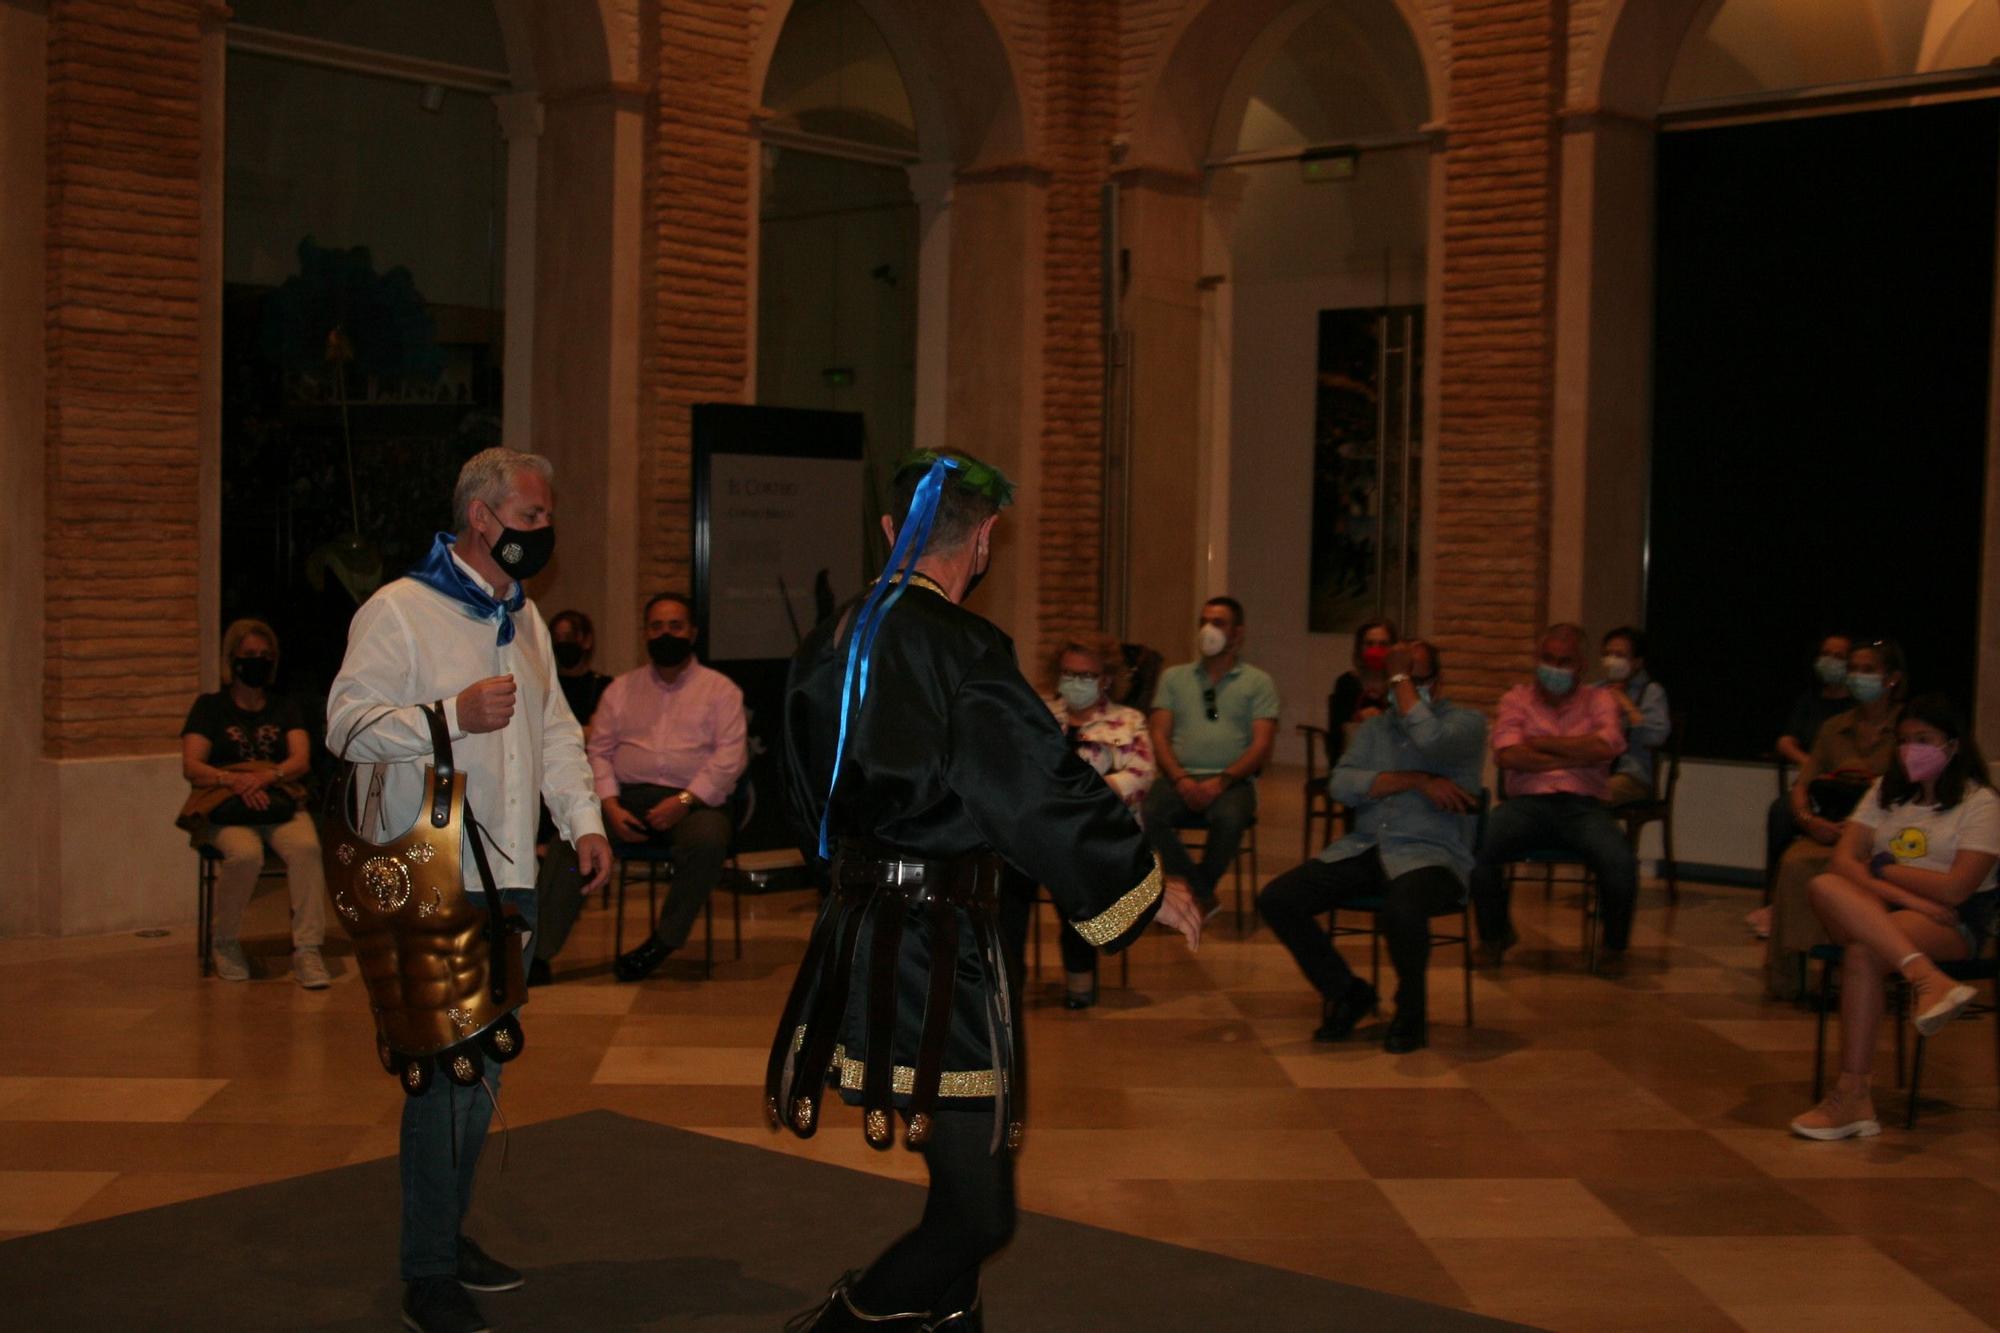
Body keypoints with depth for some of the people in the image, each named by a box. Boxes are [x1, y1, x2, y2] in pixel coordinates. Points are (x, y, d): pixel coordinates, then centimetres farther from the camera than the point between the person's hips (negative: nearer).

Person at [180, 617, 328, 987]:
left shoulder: (286, 708, 19)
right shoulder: (210, 707, 12)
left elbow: (301, 760, 2)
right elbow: (191, 767, 0)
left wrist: (265, 776, -19)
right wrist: (234, 780, -19)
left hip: (281, 806, 2)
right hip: (227, 809, -1)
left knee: (306, 847, -33)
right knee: (245, 853, -35)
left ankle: (307, 949, -33)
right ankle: (225, 943, -12)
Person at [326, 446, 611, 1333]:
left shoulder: (523, 619, 17)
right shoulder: (398, 611, -8)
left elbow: (555, 730, 21)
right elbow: (348, 722, -15)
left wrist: (584, 820, 9)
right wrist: (453, 715, -25)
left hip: (511, 877, 8)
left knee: (482, 1069, 15)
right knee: (444, 1074, -6)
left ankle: (450, 1234, 28)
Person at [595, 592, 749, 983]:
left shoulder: (720, 689, 12)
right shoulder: (622, 688, 21)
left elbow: (730, 757, -1)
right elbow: (598, 751, 13)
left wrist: (684, 801, -16)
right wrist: (610, 805, -7)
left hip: (695, 800, -3)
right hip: (628, 796, 3)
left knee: (707, 841, -37)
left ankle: (662, 943, -21)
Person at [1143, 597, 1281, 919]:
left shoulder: (1258, 682, 11)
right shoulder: (1174, 677, 18)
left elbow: (1262, 745, 0)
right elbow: (1160, 736, 9)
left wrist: (1221, 782, -16)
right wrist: (1181, 780, -10)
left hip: (1232, 781, -2)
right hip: (1180, 779, 2)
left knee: (1229, 818, -37)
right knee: (1146, 813, -31)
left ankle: (1194, 895, -10)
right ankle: (1204, 895, -15)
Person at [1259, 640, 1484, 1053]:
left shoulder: (1467, 722, 5)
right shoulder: (1373, 728, 18)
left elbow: (1432, 741, -20)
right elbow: (1341, 786, 0)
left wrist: (1403, 679, -8)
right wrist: (1417, 781, -11)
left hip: (1430, 855, -5)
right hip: (1365, 849, 5)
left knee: (1401, 911, -39)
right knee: (1276, 899, -14)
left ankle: (1410, 1015, -8)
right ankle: (1346, 992, 8)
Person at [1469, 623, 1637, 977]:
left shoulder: (1599, 699, 14)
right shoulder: (1516, 699, 14)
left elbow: (1605, 747, -7)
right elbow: (1507, 756, -5)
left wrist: (1541, 742, -4)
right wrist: (1576, 757, -4)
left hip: (1584, 805, 0)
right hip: (1527, 802, 0)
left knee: (1621, 862, -30)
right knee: (1477, 849, -29)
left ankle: (1614, 947, 2)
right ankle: (1494, 935, 1)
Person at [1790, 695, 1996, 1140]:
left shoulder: (1979, 802, 2)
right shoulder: (1886, 791, 17)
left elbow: (1955, 888, -11)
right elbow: (1843, 859, 2)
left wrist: (1882, 868, -1)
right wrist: (1906, 896, -15)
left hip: (1953, 924, -5)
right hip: (1879, 914, 5)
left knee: (1863, 953, -36)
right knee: (1824, 886, -30)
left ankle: (1852, 1096, -33)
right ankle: (1927, 979, -45)